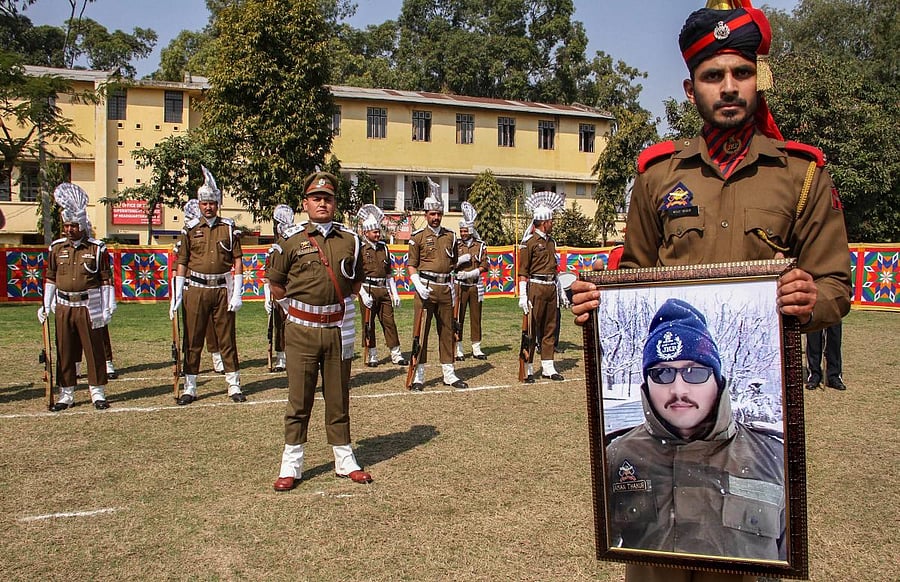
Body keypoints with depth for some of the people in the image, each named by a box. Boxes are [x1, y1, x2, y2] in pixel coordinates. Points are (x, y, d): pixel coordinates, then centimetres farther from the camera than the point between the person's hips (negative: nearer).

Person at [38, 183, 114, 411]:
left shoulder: (97, 248, -2)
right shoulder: (57, 248, 7)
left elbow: (106, 279, -1)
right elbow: (50, 278, 12)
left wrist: (108, 307, -5)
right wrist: (46, 306, 9)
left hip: (89, 308, -3)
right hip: (63, 308, 3)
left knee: (94, 350, 3)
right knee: (64, 353, 7)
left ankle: (98, 393, 13)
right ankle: (66, 394, 17)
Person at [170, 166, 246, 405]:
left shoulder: (229, 228, 4)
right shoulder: (190, 229, 4)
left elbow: (237, 261, 2)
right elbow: (181, 264, 5)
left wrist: (237, 294, -5)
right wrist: (176, 296, -1)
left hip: (222, 290, 0)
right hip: (195, 291, 0)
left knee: (227, 340, 5)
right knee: (192, 342, 5)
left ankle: (234, 386, 14)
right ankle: (189, 388, 15)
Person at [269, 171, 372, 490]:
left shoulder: (349, 239, 6)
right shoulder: (291, 240, -1)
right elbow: (275, 284, 7)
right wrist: (295, 312, 7)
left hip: (338, 330, 2)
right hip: (301, 332, -2)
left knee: (339, 399, 10)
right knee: (298, 400, 3)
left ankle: (345, 460, 20)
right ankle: (291, 465, 13)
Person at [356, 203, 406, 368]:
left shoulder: (383, 248, 13)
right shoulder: (360, 249, -4)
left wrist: (394, 293, 11)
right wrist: (363, 294, -16)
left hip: (383, 290, 5)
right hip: (368, 290, -5)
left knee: (389, 322, 4)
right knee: (368, 324, 3)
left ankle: (396, 354, 9)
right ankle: (371, 356, 11)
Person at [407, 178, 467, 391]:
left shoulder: (450, 236, 12)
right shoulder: (418, 237, 1)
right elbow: (411, 265, 0)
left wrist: (452, 288, 15)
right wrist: (418, 285, -15)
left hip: (445, 289, 4)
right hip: (426, 289, -4)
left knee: (447, 331, 8)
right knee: (421, 331, -4)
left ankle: (449, 373, 16)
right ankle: (418, 376, 1)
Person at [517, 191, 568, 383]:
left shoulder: (551, 242, 16)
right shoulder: (529, 243, -7)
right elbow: (523, 271, -9)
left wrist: (561, 291, 20)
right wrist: (522, 296, -16)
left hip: (551, 288, 7)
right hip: (536, 288, -7)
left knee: (550, 329, 10)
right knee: (531, 329, -3)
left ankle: (548, 367, 17)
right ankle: (528, 370, 3)